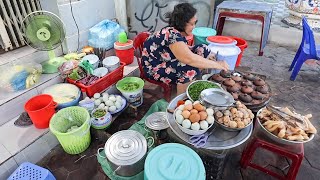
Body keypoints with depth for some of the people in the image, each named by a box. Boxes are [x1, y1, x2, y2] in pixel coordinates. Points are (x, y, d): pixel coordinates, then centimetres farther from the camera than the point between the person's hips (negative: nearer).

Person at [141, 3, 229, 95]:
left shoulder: (177, 32, -3)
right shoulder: (172, 34, -30)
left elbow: (184, 50, 10)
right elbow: (190, 59, -37)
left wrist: (206, 53, -2)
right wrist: (216, 64, -29)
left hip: (167, 61, 9)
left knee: (201, 49, -1)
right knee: (190, 69, -30)